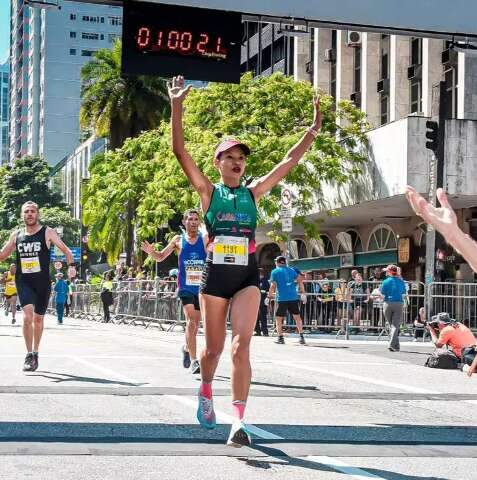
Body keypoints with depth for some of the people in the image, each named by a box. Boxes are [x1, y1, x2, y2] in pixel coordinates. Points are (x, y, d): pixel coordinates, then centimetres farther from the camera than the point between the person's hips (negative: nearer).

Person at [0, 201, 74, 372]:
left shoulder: (47, 232, -3)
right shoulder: (16, 235, 6)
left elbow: (65, 250, -1)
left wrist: (71, 265, -18)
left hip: (42, 282, -1)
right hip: (23, 281, 1)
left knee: (38, 318, 13)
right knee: (27, 316, -19)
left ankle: (35, 353, 33)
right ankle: (29, 355, -11)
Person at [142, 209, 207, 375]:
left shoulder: (205, 239, 1)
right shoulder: (178, 240, 3)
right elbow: (161, 257, 11)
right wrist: (151, 252, -9)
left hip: (201, 287, 2)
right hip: (185, 287, -2)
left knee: (195, 323, 15)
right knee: (191, 321, -17)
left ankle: (187, 347, 43)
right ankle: (194, 361, -19)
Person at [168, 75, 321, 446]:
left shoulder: (253, 192, 9)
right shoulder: (209, 191, 3)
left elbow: (290, 160, 9)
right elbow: (180, 152, -7)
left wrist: (315, 128, 3)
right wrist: (177, 106, -16)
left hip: (247, 277, 1)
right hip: (215, 275, -1)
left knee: (241, 346, -13)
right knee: (215, 347, 11)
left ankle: (239, 420, -16)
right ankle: (206, 392, 42)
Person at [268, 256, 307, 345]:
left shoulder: (275, 272, 5)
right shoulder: (291, 270, 16)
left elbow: (273, 286, -4)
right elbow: (300, 281, 6)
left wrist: (270, 295, 5)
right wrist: (303, 293, 7)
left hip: (282, 298, -3)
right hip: (294, 297, 3)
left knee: (278, 318, 7)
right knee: (297, 317, 11)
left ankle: (280, 338, 2)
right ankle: (301, 337, 6)